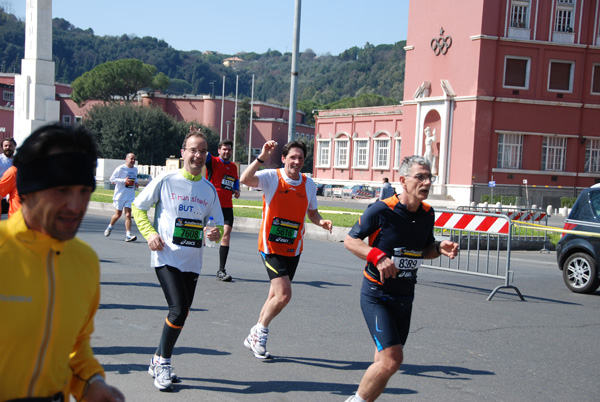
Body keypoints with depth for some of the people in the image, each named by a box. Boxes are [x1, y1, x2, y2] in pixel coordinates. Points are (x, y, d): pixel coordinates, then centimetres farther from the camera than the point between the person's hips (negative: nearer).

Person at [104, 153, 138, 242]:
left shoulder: (135, 169, 9)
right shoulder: (120, 168, -9)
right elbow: (112, 179, -9)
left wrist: (136, 183, 4)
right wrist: (124, 180, -20)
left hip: (130, 195, 3)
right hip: (120, 195, -3)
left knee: (128, 214, -8)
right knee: (118, 214, 6)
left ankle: (128, 235, -9)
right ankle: (110, 226, 36)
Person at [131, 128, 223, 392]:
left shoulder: (209, 189, 8)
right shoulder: (166, 180, -4)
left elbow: (217, 223, 14)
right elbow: (138, 206, 4)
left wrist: (216, 233, -9)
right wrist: (149, 233, -9)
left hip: (192, 261, 5)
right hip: (166, 257, -5)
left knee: (182, 314, 8)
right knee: (179, 309, -16)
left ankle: (158, 361, 28)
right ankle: (163, 362, 4)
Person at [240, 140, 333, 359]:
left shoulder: (308, 184, 4)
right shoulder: (271, 177, -10)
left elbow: (312, 212, 17)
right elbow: (245, 179, -28)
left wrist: (320, 221, -4)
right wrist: (262, 157, -37)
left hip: (293, 249, 5)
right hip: (271, 246, -5)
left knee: (276, 296, 11)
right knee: (284, 294, -16)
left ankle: (255, 337, 29)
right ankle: (260, 331, 8)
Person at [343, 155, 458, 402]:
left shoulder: (428, 213, 3)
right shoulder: (381, 210, -15)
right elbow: (350, 240, -8)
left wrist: (439, 249, -5)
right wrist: (377, 256, -23)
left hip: (405, 296, 6)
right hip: (376, 295, -6)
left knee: (384, 361, 12)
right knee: (392, 359, -16)